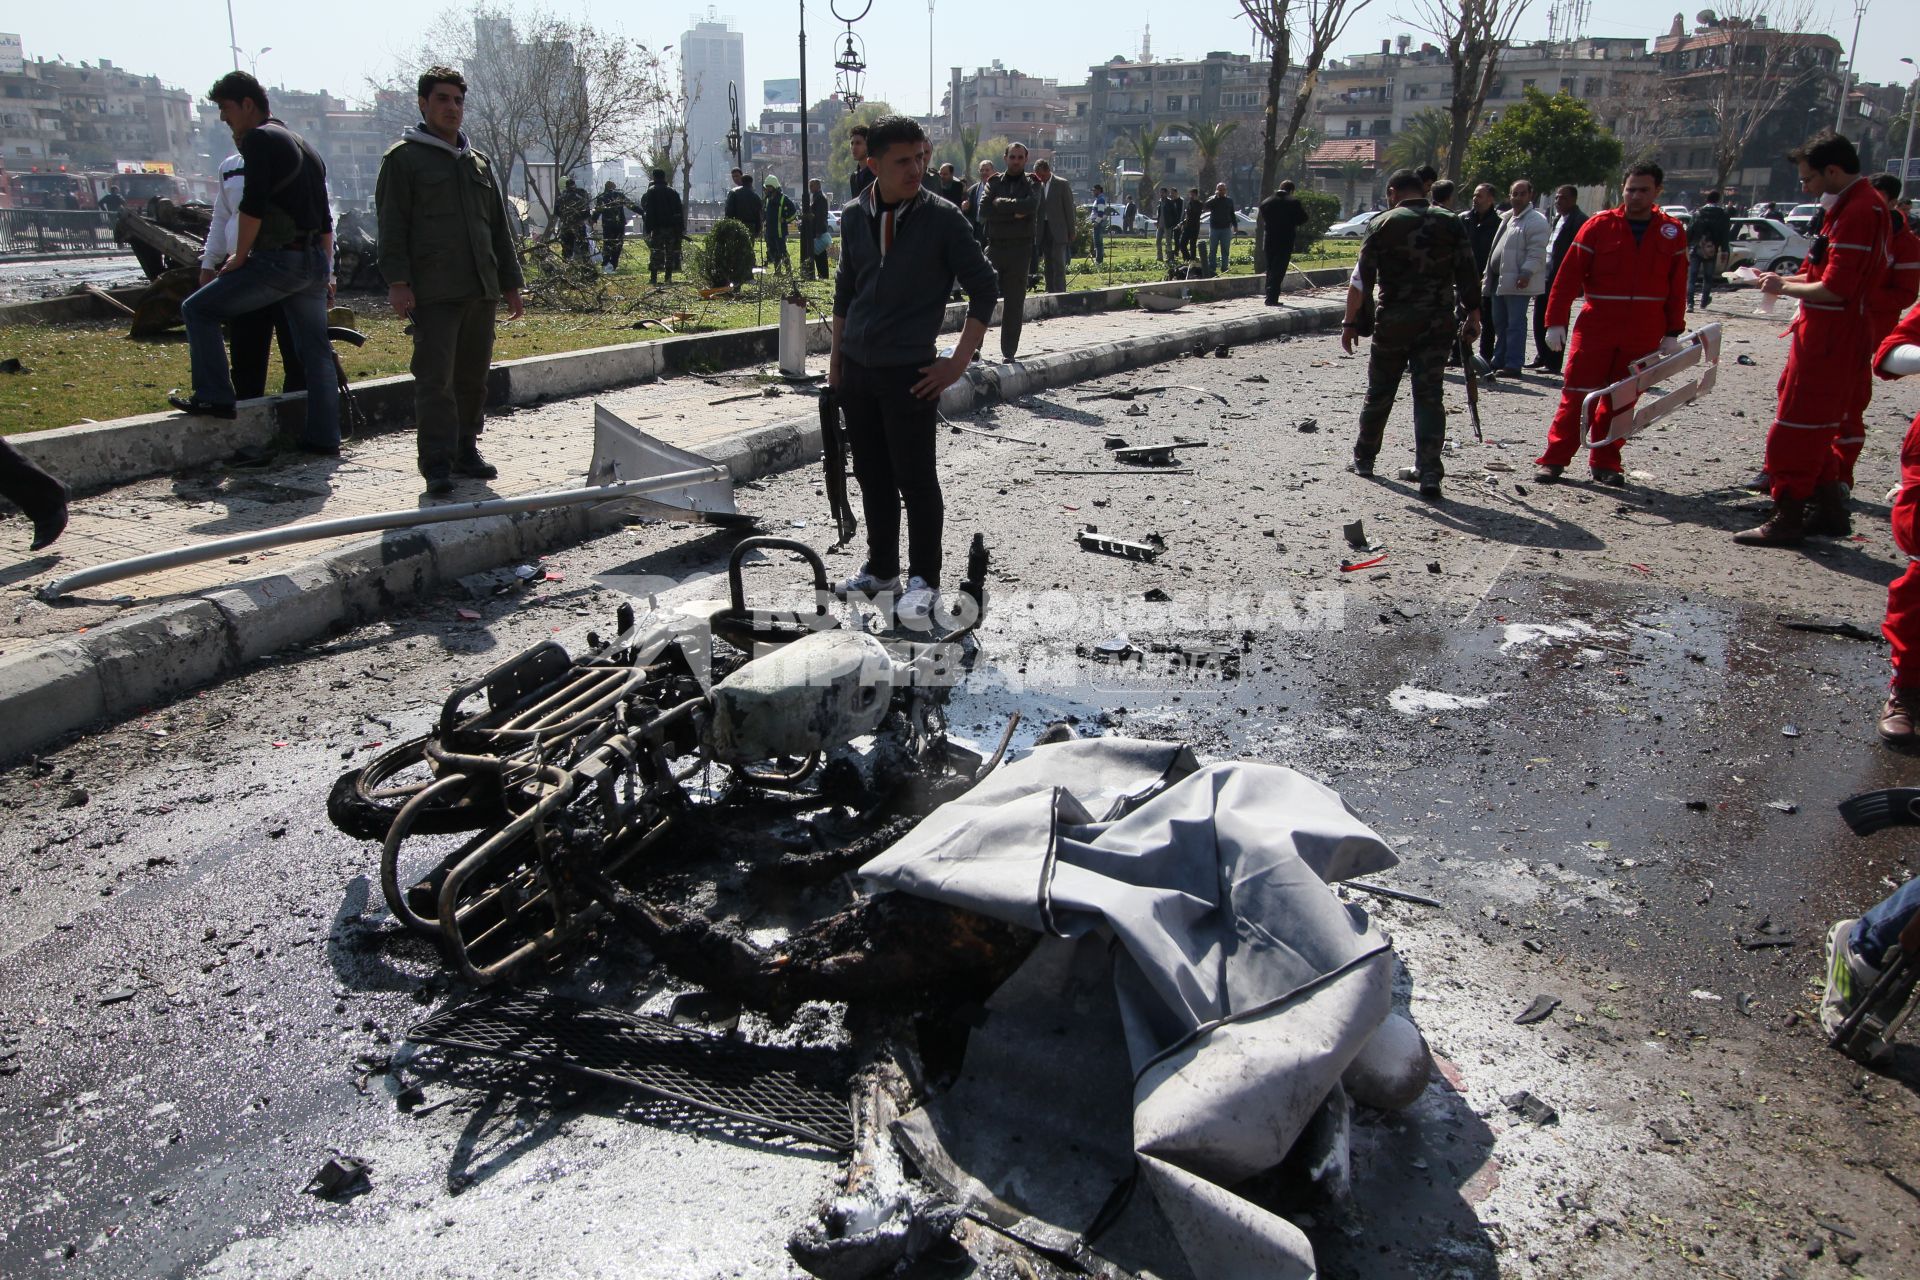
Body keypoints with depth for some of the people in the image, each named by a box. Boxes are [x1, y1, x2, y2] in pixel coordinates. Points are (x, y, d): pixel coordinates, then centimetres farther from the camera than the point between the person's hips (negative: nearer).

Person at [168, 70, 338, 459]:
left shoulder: (259, 139, -6)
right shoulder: (305, 147, 22)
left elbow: (253, 205, -16)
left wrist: (239, 256, -6)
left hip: (277, 260, -9)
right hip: (314, 263, 9)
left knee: (197, 309, 2)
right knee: (316, 352, 10)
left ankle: (214, 396, -2)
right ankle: (324, 436, 11)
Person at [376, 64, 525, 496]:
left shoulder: (480, 163, 21)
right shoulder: (404, 158, 3)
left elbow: (499, 229, 24)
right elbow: (392, 226, -3)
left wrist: (510, 282, 19)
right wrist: (397, 281, -13)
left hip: (481, 290, 6)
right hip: (433, 292, -6)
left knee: (473, 375, 8)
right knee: (435, 378, -9)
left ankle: (466, 450, 19)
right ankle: (437, 463, -8)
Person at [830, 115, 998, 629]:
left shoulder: (941, 218, -7)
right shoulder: (853, 216, 6)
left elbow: (983, 288, -4)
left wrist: (958, 362, -9)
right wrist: (836, 360, 15)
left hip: (909, 373, -5)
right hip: (857, 369, 5)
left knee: (916, 481, -3)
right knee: (873, 477, 13)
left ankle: (924, 582, 9)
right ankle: (881, 569, 26)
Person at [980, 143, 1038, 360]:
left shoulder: (1032, 183, 7)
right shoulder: (994, 182, 10)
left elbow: (1031, 205, -15)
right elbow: (983, 209, -5)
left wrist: (1001, 203, -8)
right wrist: (1013, 213, -11)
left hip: (1020, 247, -1)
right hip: (994, 246, 1)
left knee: (1014, 303, 2)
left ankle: (1009, 353, 9)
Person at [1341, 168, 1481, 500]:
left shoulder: (1384, 224, -2)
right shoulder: (1450, 224, 3)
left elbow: (1361, 279, -5)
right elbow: (1469, 277, 0)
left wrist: (1350, 322, 0)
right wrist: (1473, 317, 8)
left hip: (1393, 323, -1)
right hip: (1438, 323, 1)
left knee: (1379, 392, 14)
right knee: (1429, 395, 2)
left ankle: (1364, 459, 29)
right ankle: (1429, 473, -7)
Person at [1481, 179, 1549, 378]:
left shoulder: (1536, 221, -8)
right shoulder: (1507, 218, 20)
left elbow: (1537, 252, -15)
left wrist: (1526, 273, -24)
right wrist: (1488, 275, 23)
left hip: (1518, 283, -9)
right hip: (1500, 280, 9)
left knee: (1515, 324, -7)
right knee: (1499, 324, 14)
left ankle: (1513, 365, -5)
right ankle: (1499, 362, 22)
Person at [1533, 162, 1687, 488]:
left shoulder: (1672, 233, 6)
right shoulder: (1599, 226, -1)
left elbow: (1677, 287, 8)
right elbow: (1568, 276, -3)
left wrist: (1672, 332, 5)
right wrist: (1556, 323, -8)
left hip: (1643, 334, 2)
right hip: (1596, 325, -2)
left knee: (1622, 400, 8)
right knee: (1577, 393, -3)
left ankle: (1605, 463, 16)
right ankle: (1555, 458, 3)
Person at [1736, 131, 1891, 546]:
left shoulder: (1859, 211, -19)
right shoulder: (1864, 204, 15)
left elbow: (1835, 289, -23)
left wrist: (1785, 288, -8)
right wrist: (1788, 281, 6)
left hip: (1829, 340, -10)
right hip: (1834, 336, 10)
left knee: (1795, 430, -5)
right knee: (1815, 429, 18)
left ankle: (1787, 519, 0)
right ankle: (1830, 510, 26)